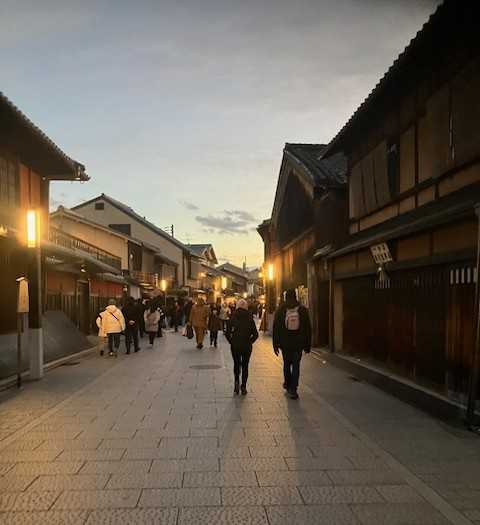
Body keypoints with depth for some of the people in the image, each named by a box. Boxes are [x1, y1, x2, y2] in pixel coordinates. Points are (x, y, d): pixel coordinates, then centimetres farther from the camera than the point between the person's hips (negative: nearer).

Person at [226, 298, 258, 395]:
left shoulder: (233, 317, -5)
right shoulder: (250, 318, -4)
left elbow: (228, 333, -7)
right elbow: (255, 334, -5)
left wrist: (231, 342, 7)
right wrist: (250, 342, 7)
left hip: (235, 345, 0)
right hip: (247, 346, 0)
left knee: (236, 364, 18)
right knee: (245, 366, 11)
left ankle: (237, 382, 0)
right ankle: (243, 387, 10)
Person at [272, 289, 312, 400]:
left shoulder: (280, 310, -3)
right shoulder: (303, 310, -1)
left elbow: (275, 328, -2)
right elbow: (308, 329, 1)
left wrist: (275, 344, 4)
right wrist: (307, 345, 7)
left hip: (285, 344, 0)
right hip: (298, 344, 0)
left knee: (287, 364, 18)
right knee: (296, 365, 3)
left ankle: (288, 384, 28)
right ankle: (293, 390, -1)